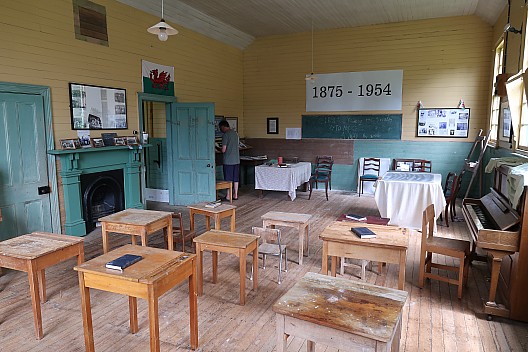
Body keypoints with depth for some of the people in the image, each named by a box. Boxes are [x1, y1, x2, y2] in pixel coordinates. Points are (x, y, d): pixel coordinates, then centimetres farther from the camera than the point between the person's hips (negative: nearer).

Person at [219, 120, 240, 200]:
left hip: (228, 161, -7)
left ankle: (229, 196, 7)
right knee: (236, 179, 12)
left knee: (228, 180, 1)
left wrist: (222, 149, 6)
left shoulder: (225, 135, -14)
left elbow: (223, 150, -16)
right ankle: (235, 195, 18)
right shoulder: (235, 133, 10)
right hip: (236, 160, 7)